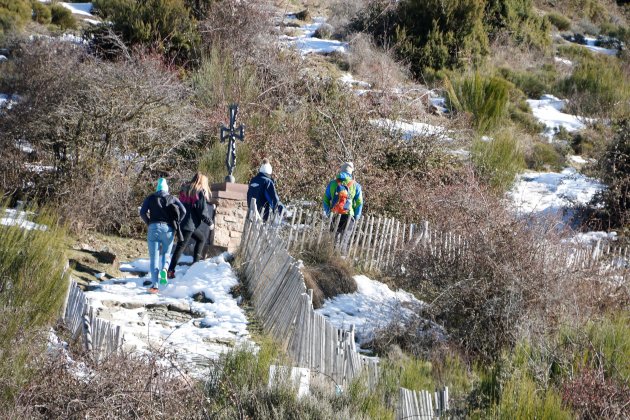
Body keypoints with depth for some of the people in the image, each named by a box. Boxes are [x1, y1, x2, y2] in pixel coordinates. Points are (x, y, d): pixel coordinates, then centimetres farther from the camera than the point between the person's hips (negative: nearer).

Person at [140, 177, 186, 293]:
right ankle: (164, 269, -17)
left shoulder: (151, 198, 11)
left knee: (154, 257, 1)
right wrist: (175, 222, 9)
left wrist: (149, 223, 11)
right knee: (166, 253, 17)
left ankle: (154, 284, -11)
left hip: (154, 228, -1)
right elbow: (183, 211, -1)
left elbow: (143, 212, -2)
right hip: (168, 229, 1)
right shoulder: (172, 199, 12)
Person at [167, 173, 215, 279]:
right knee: (181, 246, -6)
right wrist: (210, 223, 4)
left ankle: (196, 261, 21)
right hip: (189, 224, -8)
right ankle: (170, 270, -8)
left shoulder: (184, 190, 12)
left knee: (201, 238, 22)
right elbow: (203, 211, -11)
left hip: (181, 221, 8)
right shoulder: (200, 193, -11)